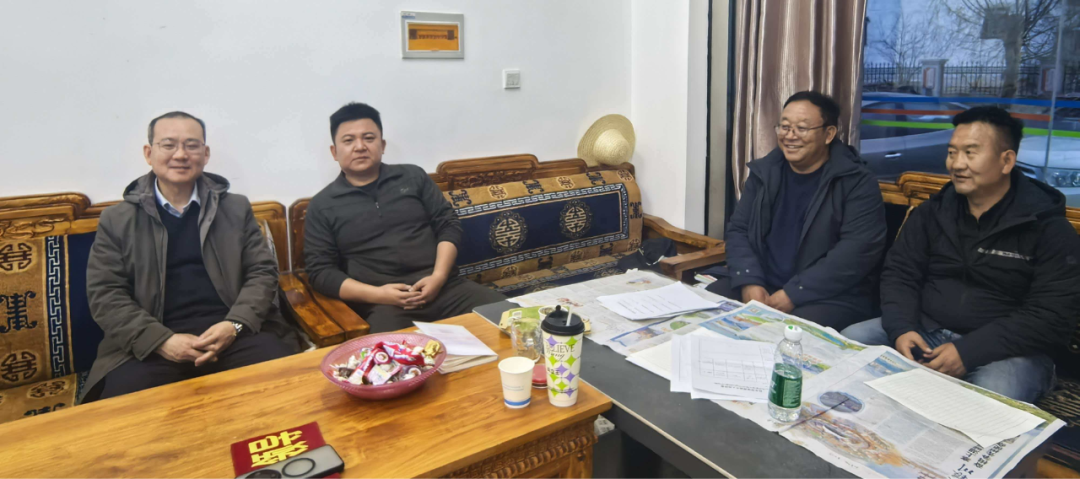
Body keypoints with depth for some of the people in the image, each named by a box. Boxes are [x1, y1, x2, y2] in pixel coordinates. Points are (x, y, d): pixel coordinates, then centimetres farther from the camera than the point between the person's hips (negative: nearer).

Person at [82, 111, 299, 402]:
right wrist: (162, 341, -12)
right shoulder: (117, 220, 11)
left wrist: (235, 325, -11)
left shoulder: (236, 208, 14)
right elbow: (105, 295, 4)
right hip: (151, 343, -1)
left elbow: (263, 272, 7)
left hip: (235, 332, 1)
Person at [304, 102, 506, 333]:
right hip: (382, 303, -2)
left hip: (444, 286, 3)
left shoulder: (413, 176, 14)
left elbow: (448, 224, 11)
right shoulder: (322, 205, 10)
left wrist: (439, 277, -6)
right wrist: (376, 294, -11)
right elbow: (320, 271, 4)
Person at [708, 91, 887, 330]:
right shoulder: (764, 172, 9)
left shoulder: (857, 182, -6)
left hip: (832, 297, -5)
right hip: (762, 286, 5)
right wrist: (749, 282, -10)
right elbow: (738, 230, 8)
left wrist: (794, 294, -21)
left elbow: (858, 251, -16)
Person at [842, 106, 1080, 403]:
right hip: (923, 333, 5)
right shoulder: (933, 212, 8)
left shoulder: (1048, 229, -6)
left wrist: (968, 351, -24)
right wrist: (901, 328, -14)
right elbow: (899, 274, 6)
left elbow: (1052, 317, -13)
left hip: (1004, 350, -4)